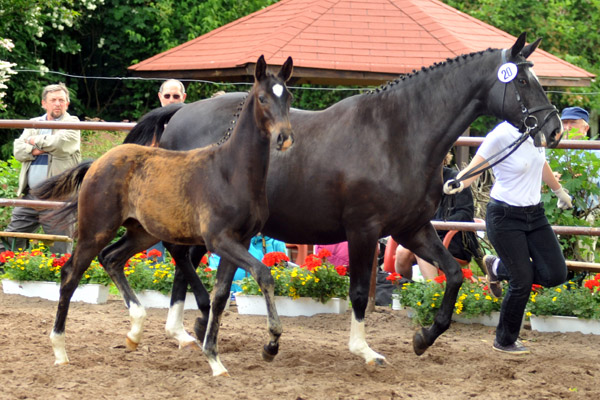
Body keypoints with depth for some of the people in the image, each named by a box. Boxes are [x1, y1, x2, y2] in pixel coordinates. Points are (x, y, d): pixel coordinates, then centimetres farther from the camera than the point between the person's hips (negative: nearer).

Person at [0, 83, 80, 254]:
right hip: (30, 195, 5)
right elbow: (18, 150, 7)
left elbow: (62, 143, -16)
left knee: (60, 252, -3)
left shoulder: (72, 123, 3)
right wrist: (35, 151, -11)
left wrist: (35, 141, -3)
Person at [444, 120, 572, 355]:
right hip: (505, 217, -7)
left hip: (534, 213, 7)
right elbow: (475, 168, -20)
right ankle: (504, 341, 14)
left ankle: (498, 267, 23)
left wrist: (559, 191, 35)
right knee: (523, 281, -8)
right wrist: (457, 183, -42)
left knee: (555, 274, -1)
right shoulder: (501, 136, -19)